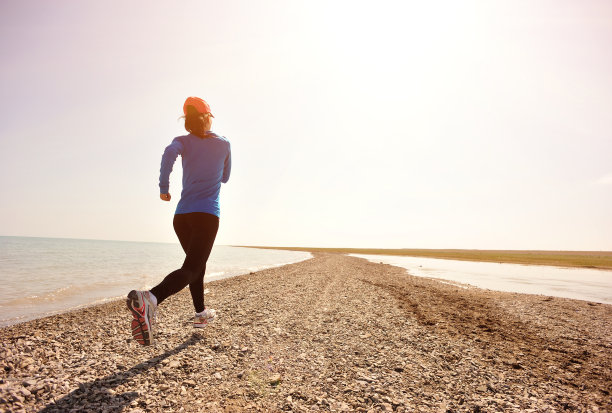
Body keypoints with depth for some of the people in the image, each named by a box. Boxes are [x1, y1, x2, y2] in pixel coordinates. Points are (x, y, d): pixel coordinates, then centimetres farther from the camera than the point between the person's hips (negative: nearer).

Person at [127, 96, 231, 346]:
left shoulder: (183, 142, 8)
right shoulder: (224, 144, 9)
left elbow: (169, 153, -17)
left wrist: (164, 188, -9)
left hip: (182, 216, 4)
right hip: (207, 215, -4)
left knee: (197, 263, 20)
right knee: (191, 268, -14)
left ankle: (201, 314, 32)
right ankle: (150, 298, -41)